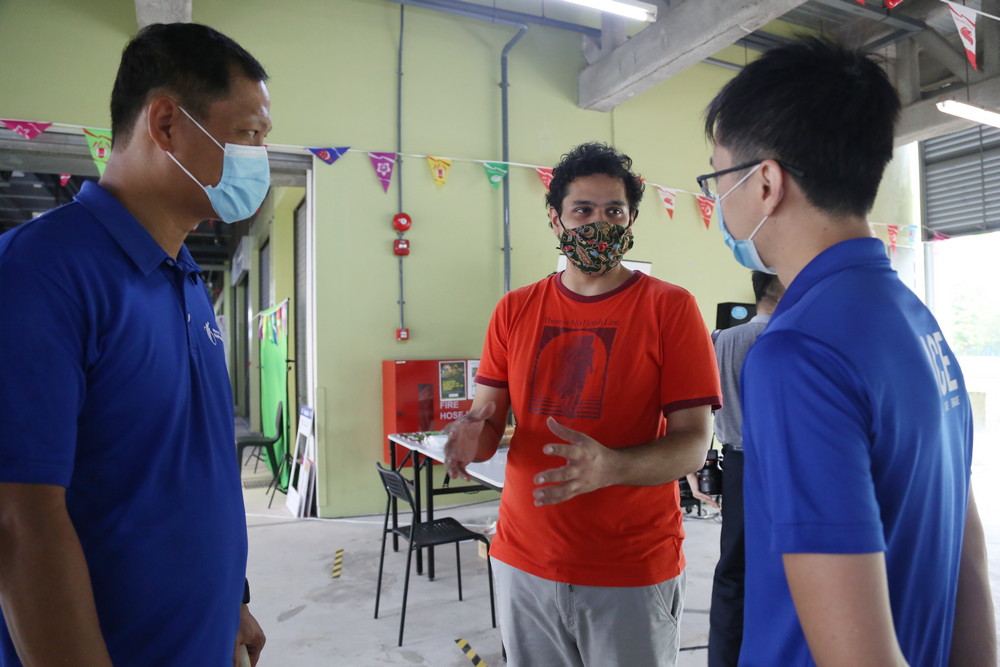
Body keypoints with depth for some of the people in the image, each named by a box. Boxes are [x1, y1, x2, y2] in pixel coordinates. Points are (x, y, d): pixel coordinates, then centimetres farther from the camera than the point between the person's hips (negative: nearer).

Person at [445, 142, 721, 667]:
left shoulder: (670, 308, -7)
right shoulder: (514, 311, 4)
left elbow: (693, 444, -11)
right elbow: (487, 416, 5)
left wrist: (609, 467, -29)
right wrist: (473, 434, -19)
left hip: (633, 573, -2)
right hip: (523, 563, 3)